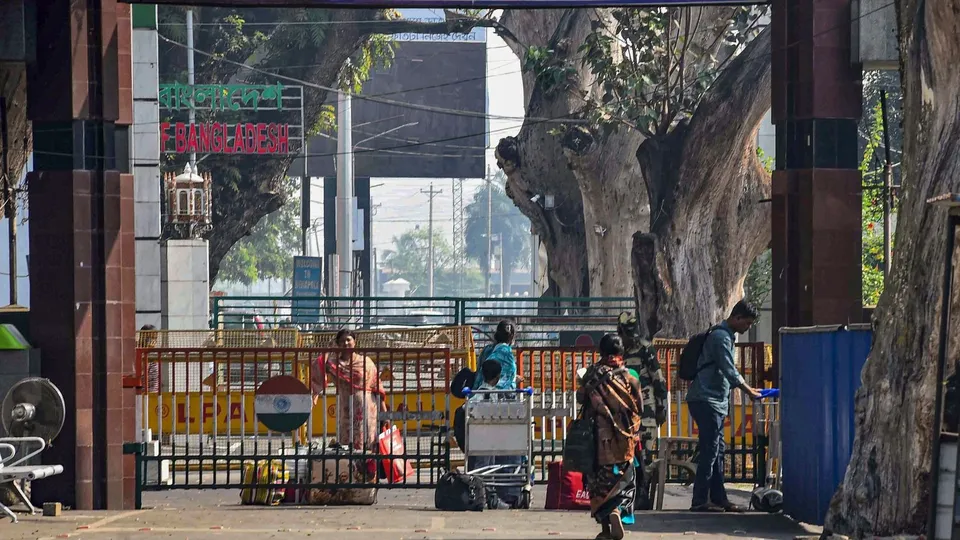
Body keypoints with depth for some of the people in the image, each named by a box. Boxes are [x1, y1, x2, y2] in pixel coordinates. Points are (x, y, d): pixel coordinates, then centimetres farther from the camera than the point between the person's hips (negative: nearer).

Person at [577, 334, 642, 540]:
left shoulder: (592, 374, -5)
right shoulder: (628, 376, -5)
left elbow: (580, 397, 2)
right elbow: (639, 406, -1)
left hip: (600, 436, 0)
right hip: (624, 437, 0)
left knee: (600, 479, 9)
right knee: (623, 478, 12)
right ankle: (617, 510, -15)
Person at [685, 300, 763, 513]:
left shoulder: (725, 336, 19)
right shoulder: (721, 337, -14)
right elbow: (729, 372, -20)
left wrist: (748, 389, 20)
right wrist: (750, 392, -12)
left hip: (714, 402, 11)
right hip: (706, 401, -11)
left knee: (717, 451, 11)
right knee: (710, 451, -10)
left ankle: (718, 498, 14)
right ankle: (700, 501, -10)